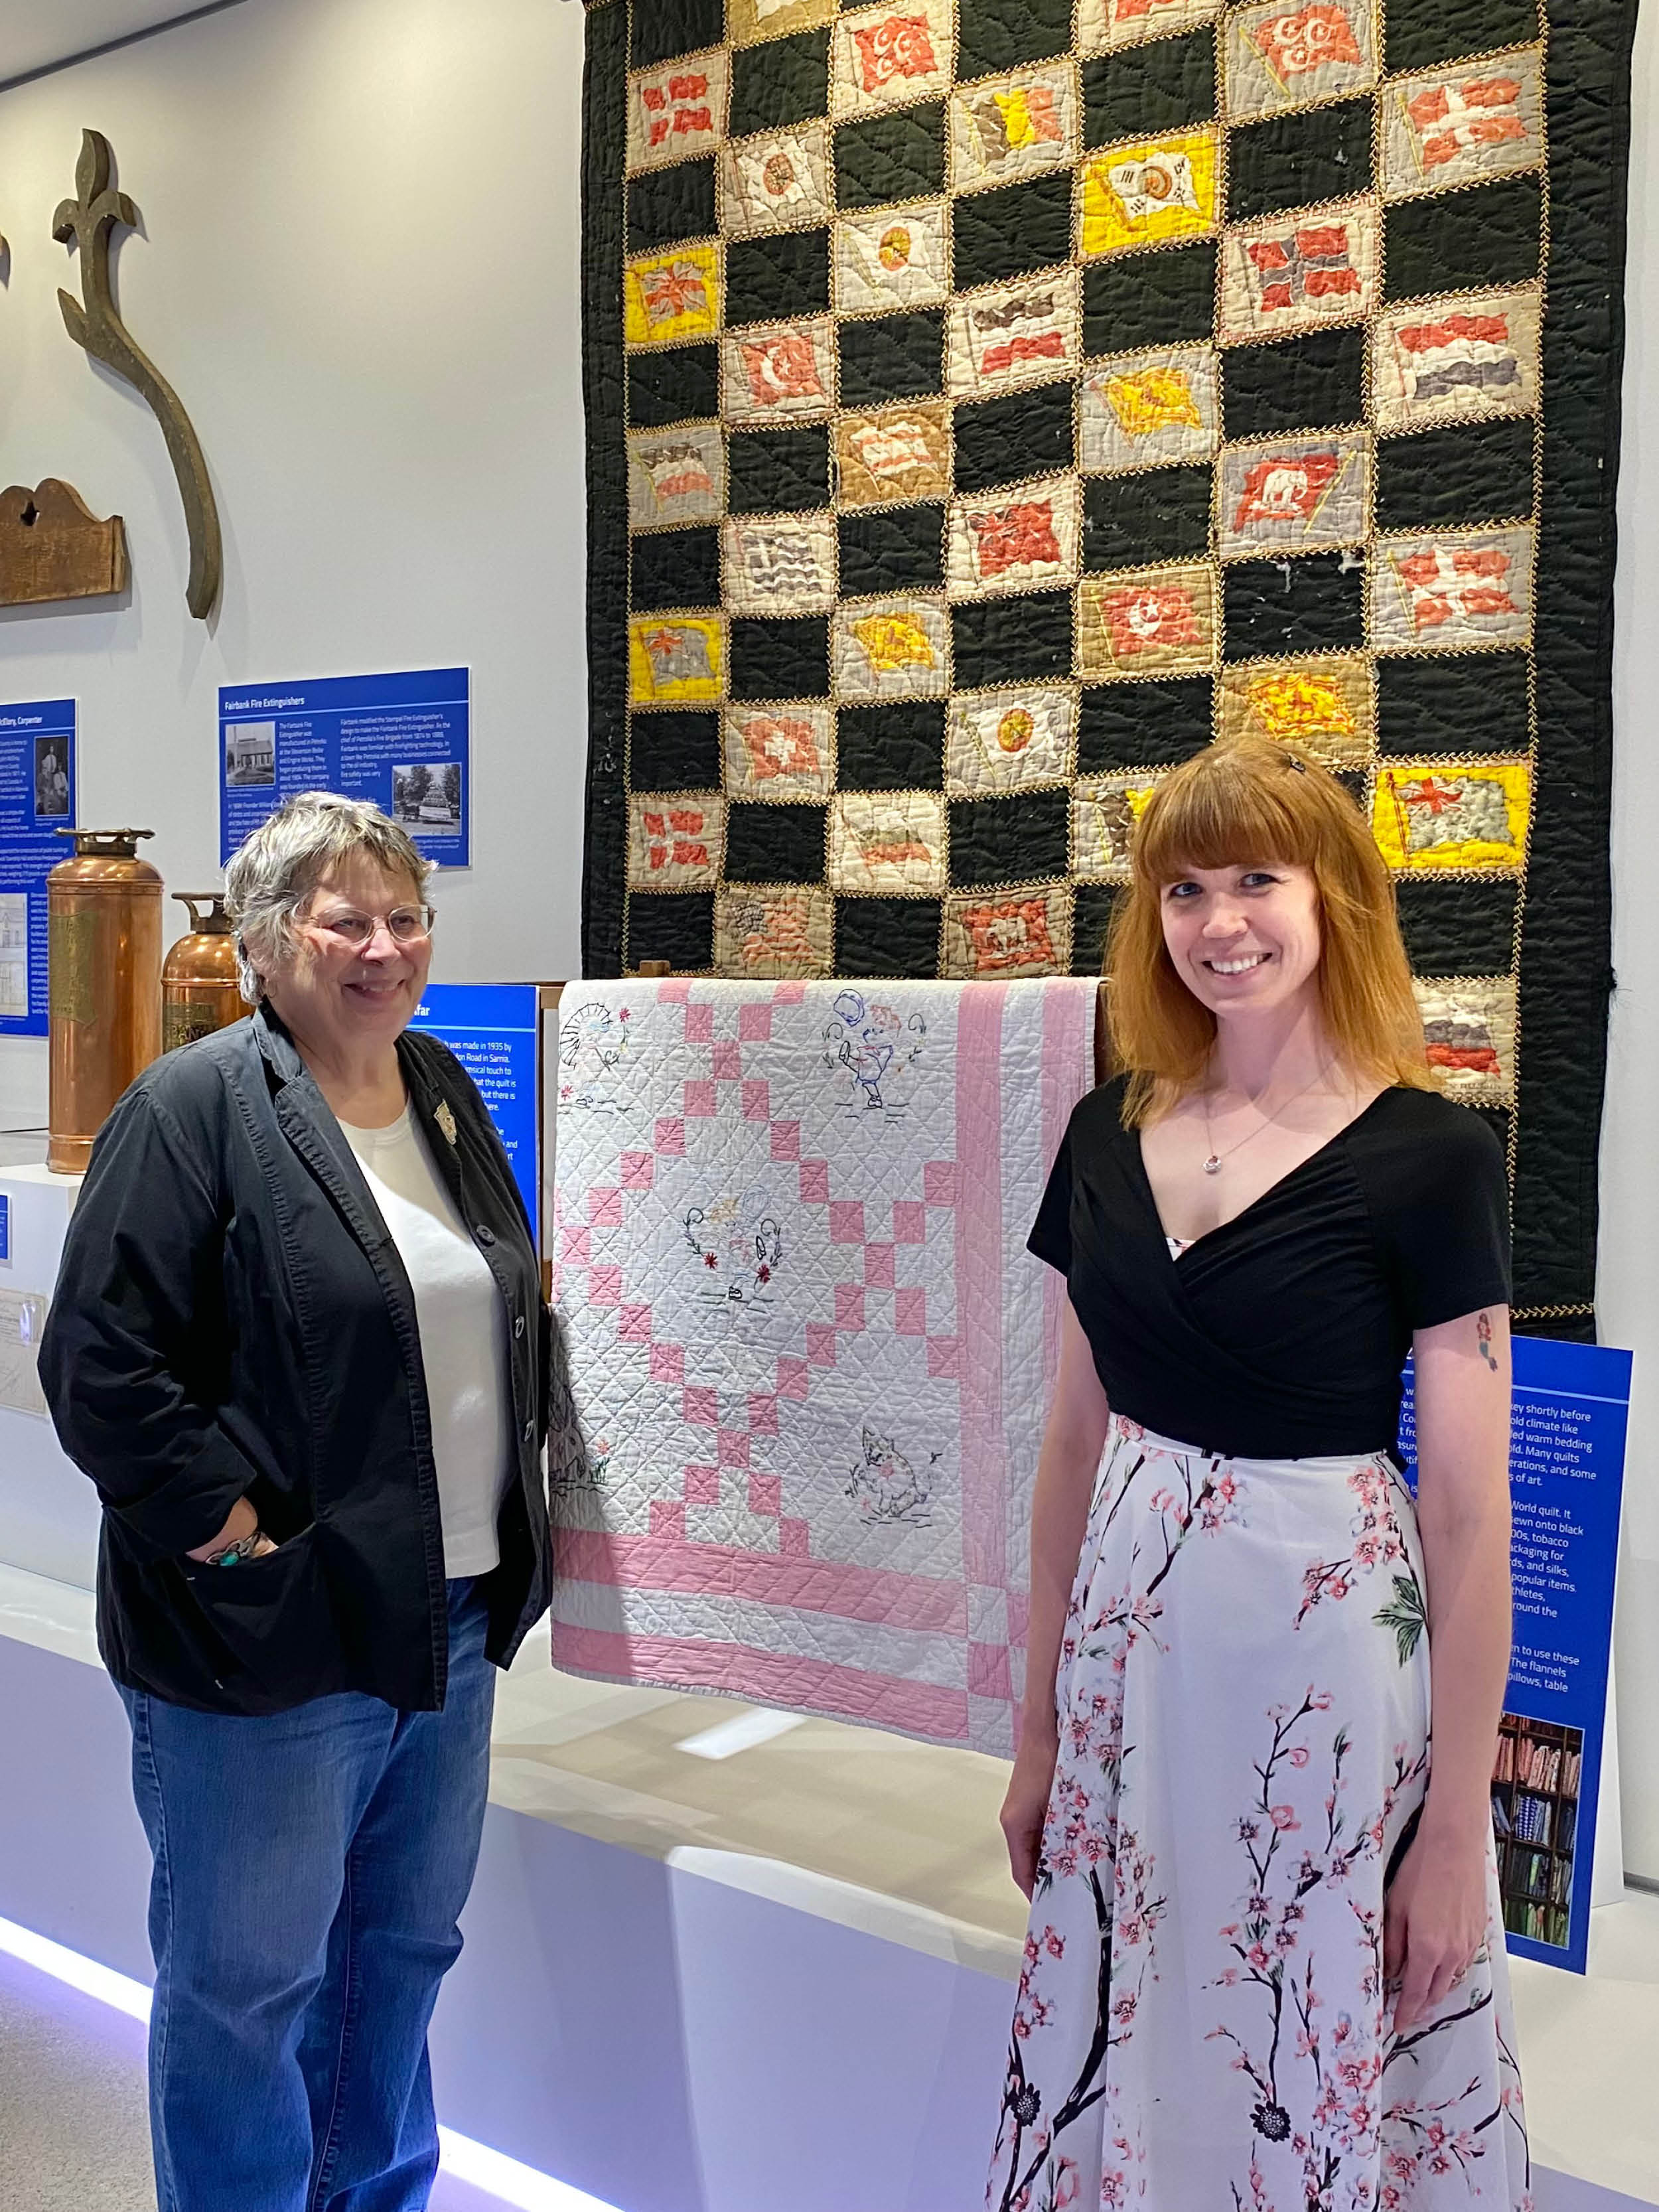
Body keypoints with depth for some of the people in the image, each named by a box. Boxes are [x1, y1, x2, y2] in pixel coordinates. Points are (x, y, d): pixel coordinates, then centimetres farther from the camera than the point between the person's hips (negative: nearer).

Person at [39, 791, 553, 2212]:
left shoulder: (442, 1087, 10)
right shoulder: (197, 1109, -12)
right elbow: (100, 1363, -16)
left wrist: (506, 1539, 11)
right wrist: (227, 1529, -18)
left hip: (450, 1617, 7)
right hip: (271, 1637, -7)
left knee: (407, 1950, 21)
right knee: (245, 1981, 8)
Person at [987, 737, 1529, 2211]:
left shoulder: (1428, 1156, -12)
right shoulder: (1110, 1134, 3)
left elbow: (1468, 1519, -10)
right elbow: (1075, 1442, 8)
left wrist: (1457, 1823, -9)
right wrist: (1040, 1727, 11)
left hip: (1332, 1649, -4)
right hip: (1132, 1641, 5)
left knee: (1324, 2060, 11)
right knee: (1127, 2042, 17)